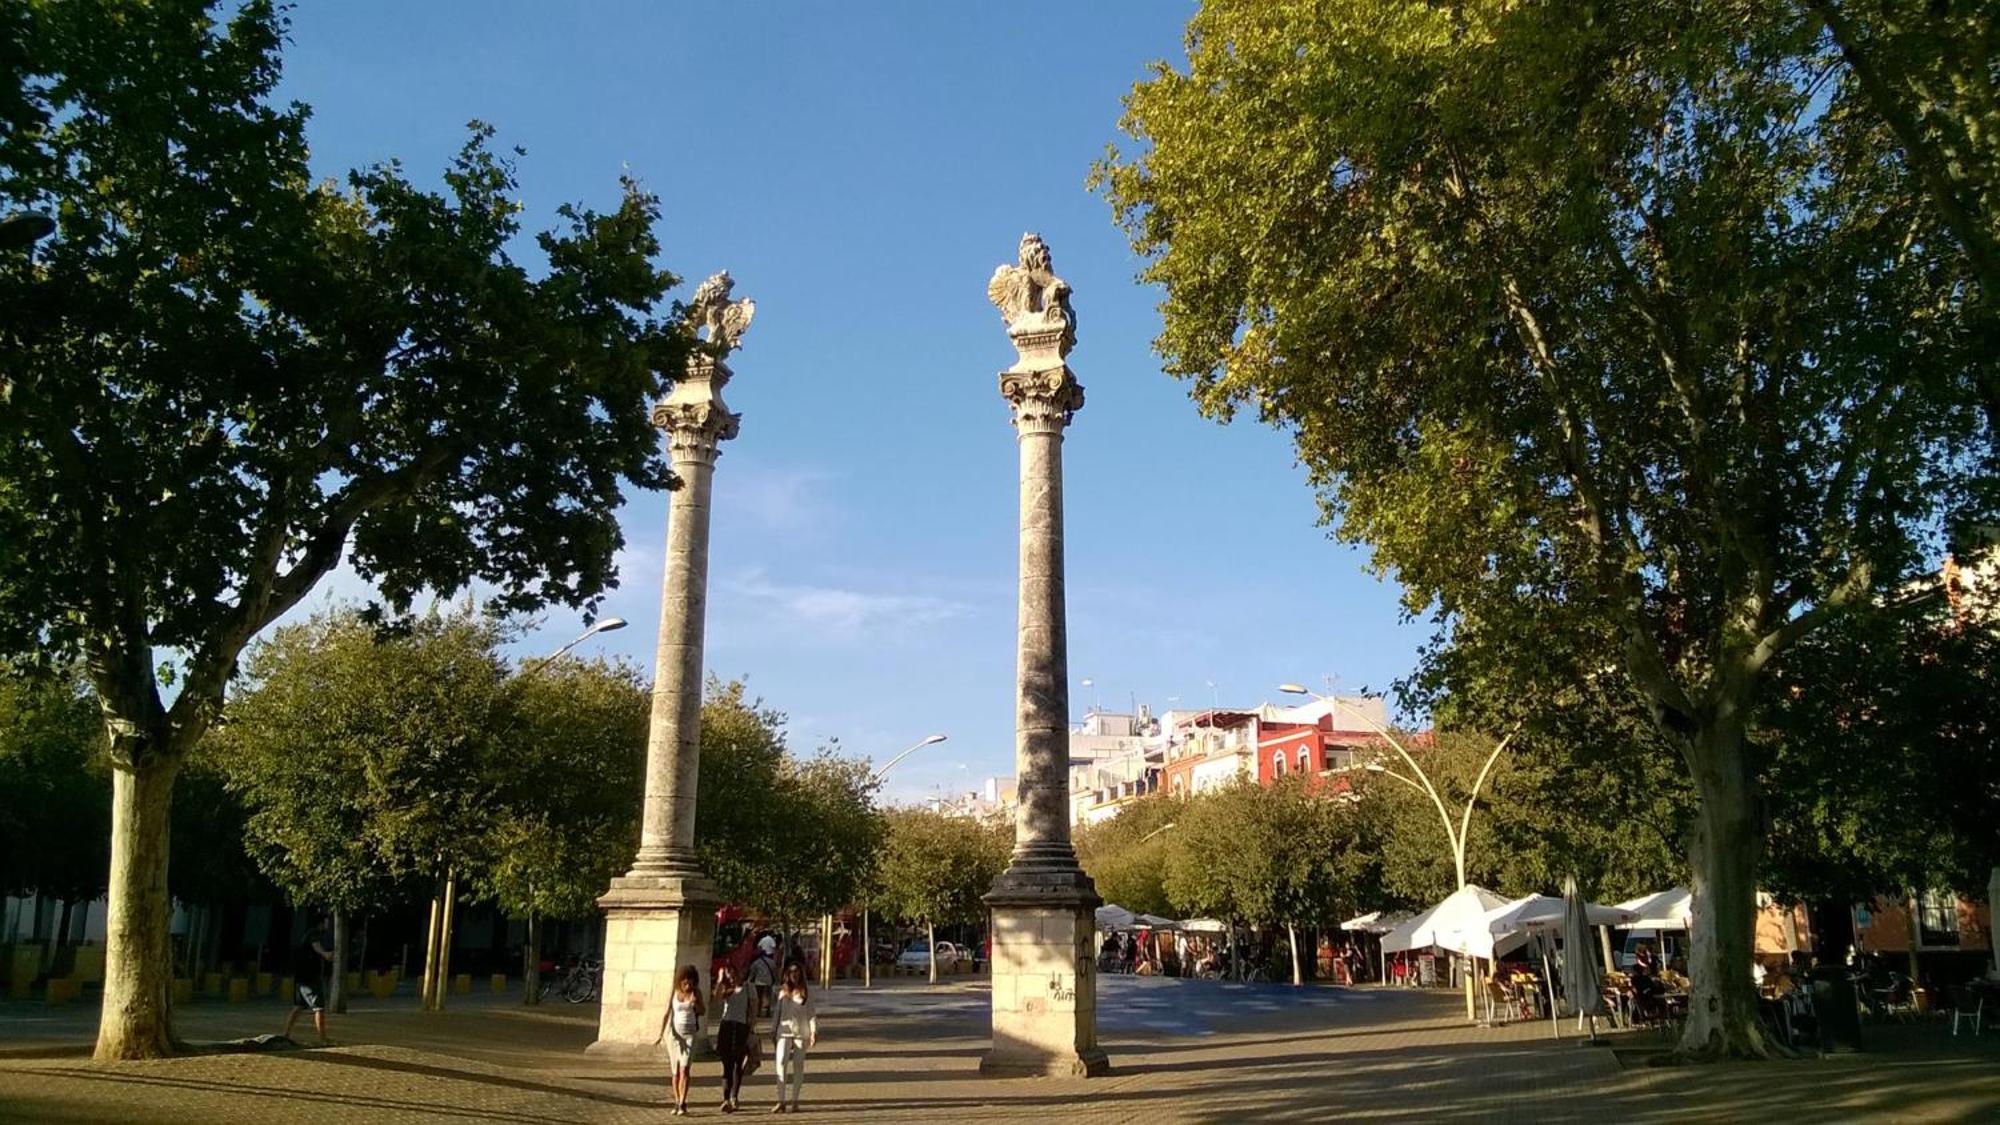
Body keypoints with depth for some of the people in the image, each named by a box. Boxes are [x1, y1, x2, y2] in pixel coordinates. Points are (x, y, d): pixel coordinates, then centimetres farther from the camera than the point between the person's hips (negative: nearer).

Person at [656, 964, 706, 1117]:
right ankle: (677, 1103, 17)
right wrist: (661, 1034, -14)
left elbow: (703, 1012, 6)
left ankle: (682, 1104, -15)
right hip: (673, 1033, 1)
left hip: (689, 1034, 0)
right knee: (676, 1071, 6)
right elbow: (666, 1014, -4)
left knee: (685, 1069, -14)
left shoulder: (696, 992, 1)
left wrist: (696, 1003, -15)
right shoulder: (673, 993, -2)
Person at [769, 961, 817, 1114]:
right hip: (784, 1032, 1)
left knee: (798, 1066, 2)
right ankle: (781, 1101, -11)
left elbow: (811, 1014, 0)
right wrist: (773, 1030, 13)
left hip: (801, 1033, -1)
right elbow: (777, 1012, 15)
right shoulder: (783, 992, 10)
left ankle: (794, 1102, 10)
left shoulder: (806, 993, 3)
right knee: (781, 1063, -12)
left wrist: (814, 1031, -9)